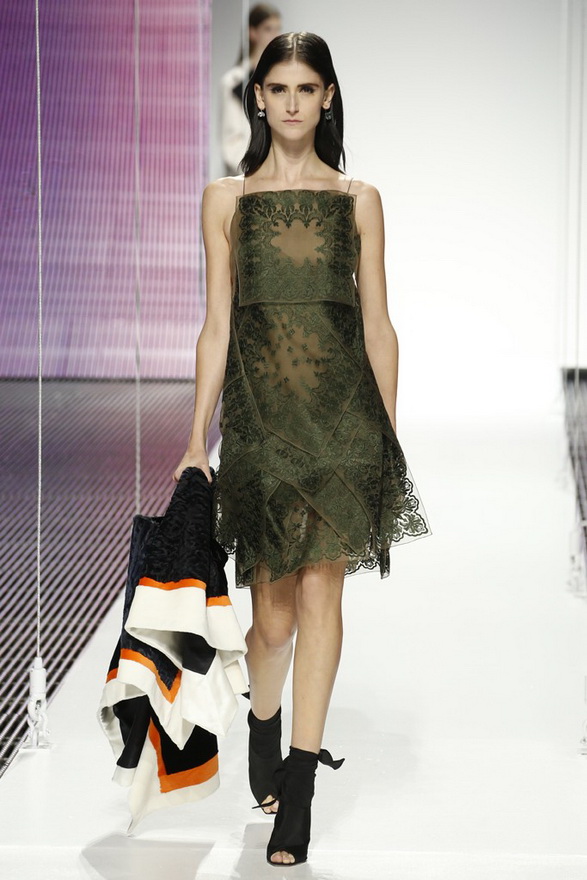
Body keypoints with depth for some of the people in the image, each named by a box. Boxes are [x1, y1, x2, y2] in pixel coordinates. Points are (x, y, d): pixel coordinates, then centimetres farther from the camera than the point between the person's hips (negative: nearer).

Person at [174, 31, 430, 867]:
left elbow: (378, 324, 9)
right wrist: (196, 440, 2)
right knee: (272, 607, 3)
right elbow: (217, 326, 6)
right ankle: (264, 725, 35)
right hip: (259, 407, 0)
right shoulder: (226, 199, 9)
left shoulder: (359, 200, 9)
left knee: (320, 588, -8)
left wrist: (388, 432, 7)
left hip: (342, 405, 0)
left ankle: (296, 792, -4)